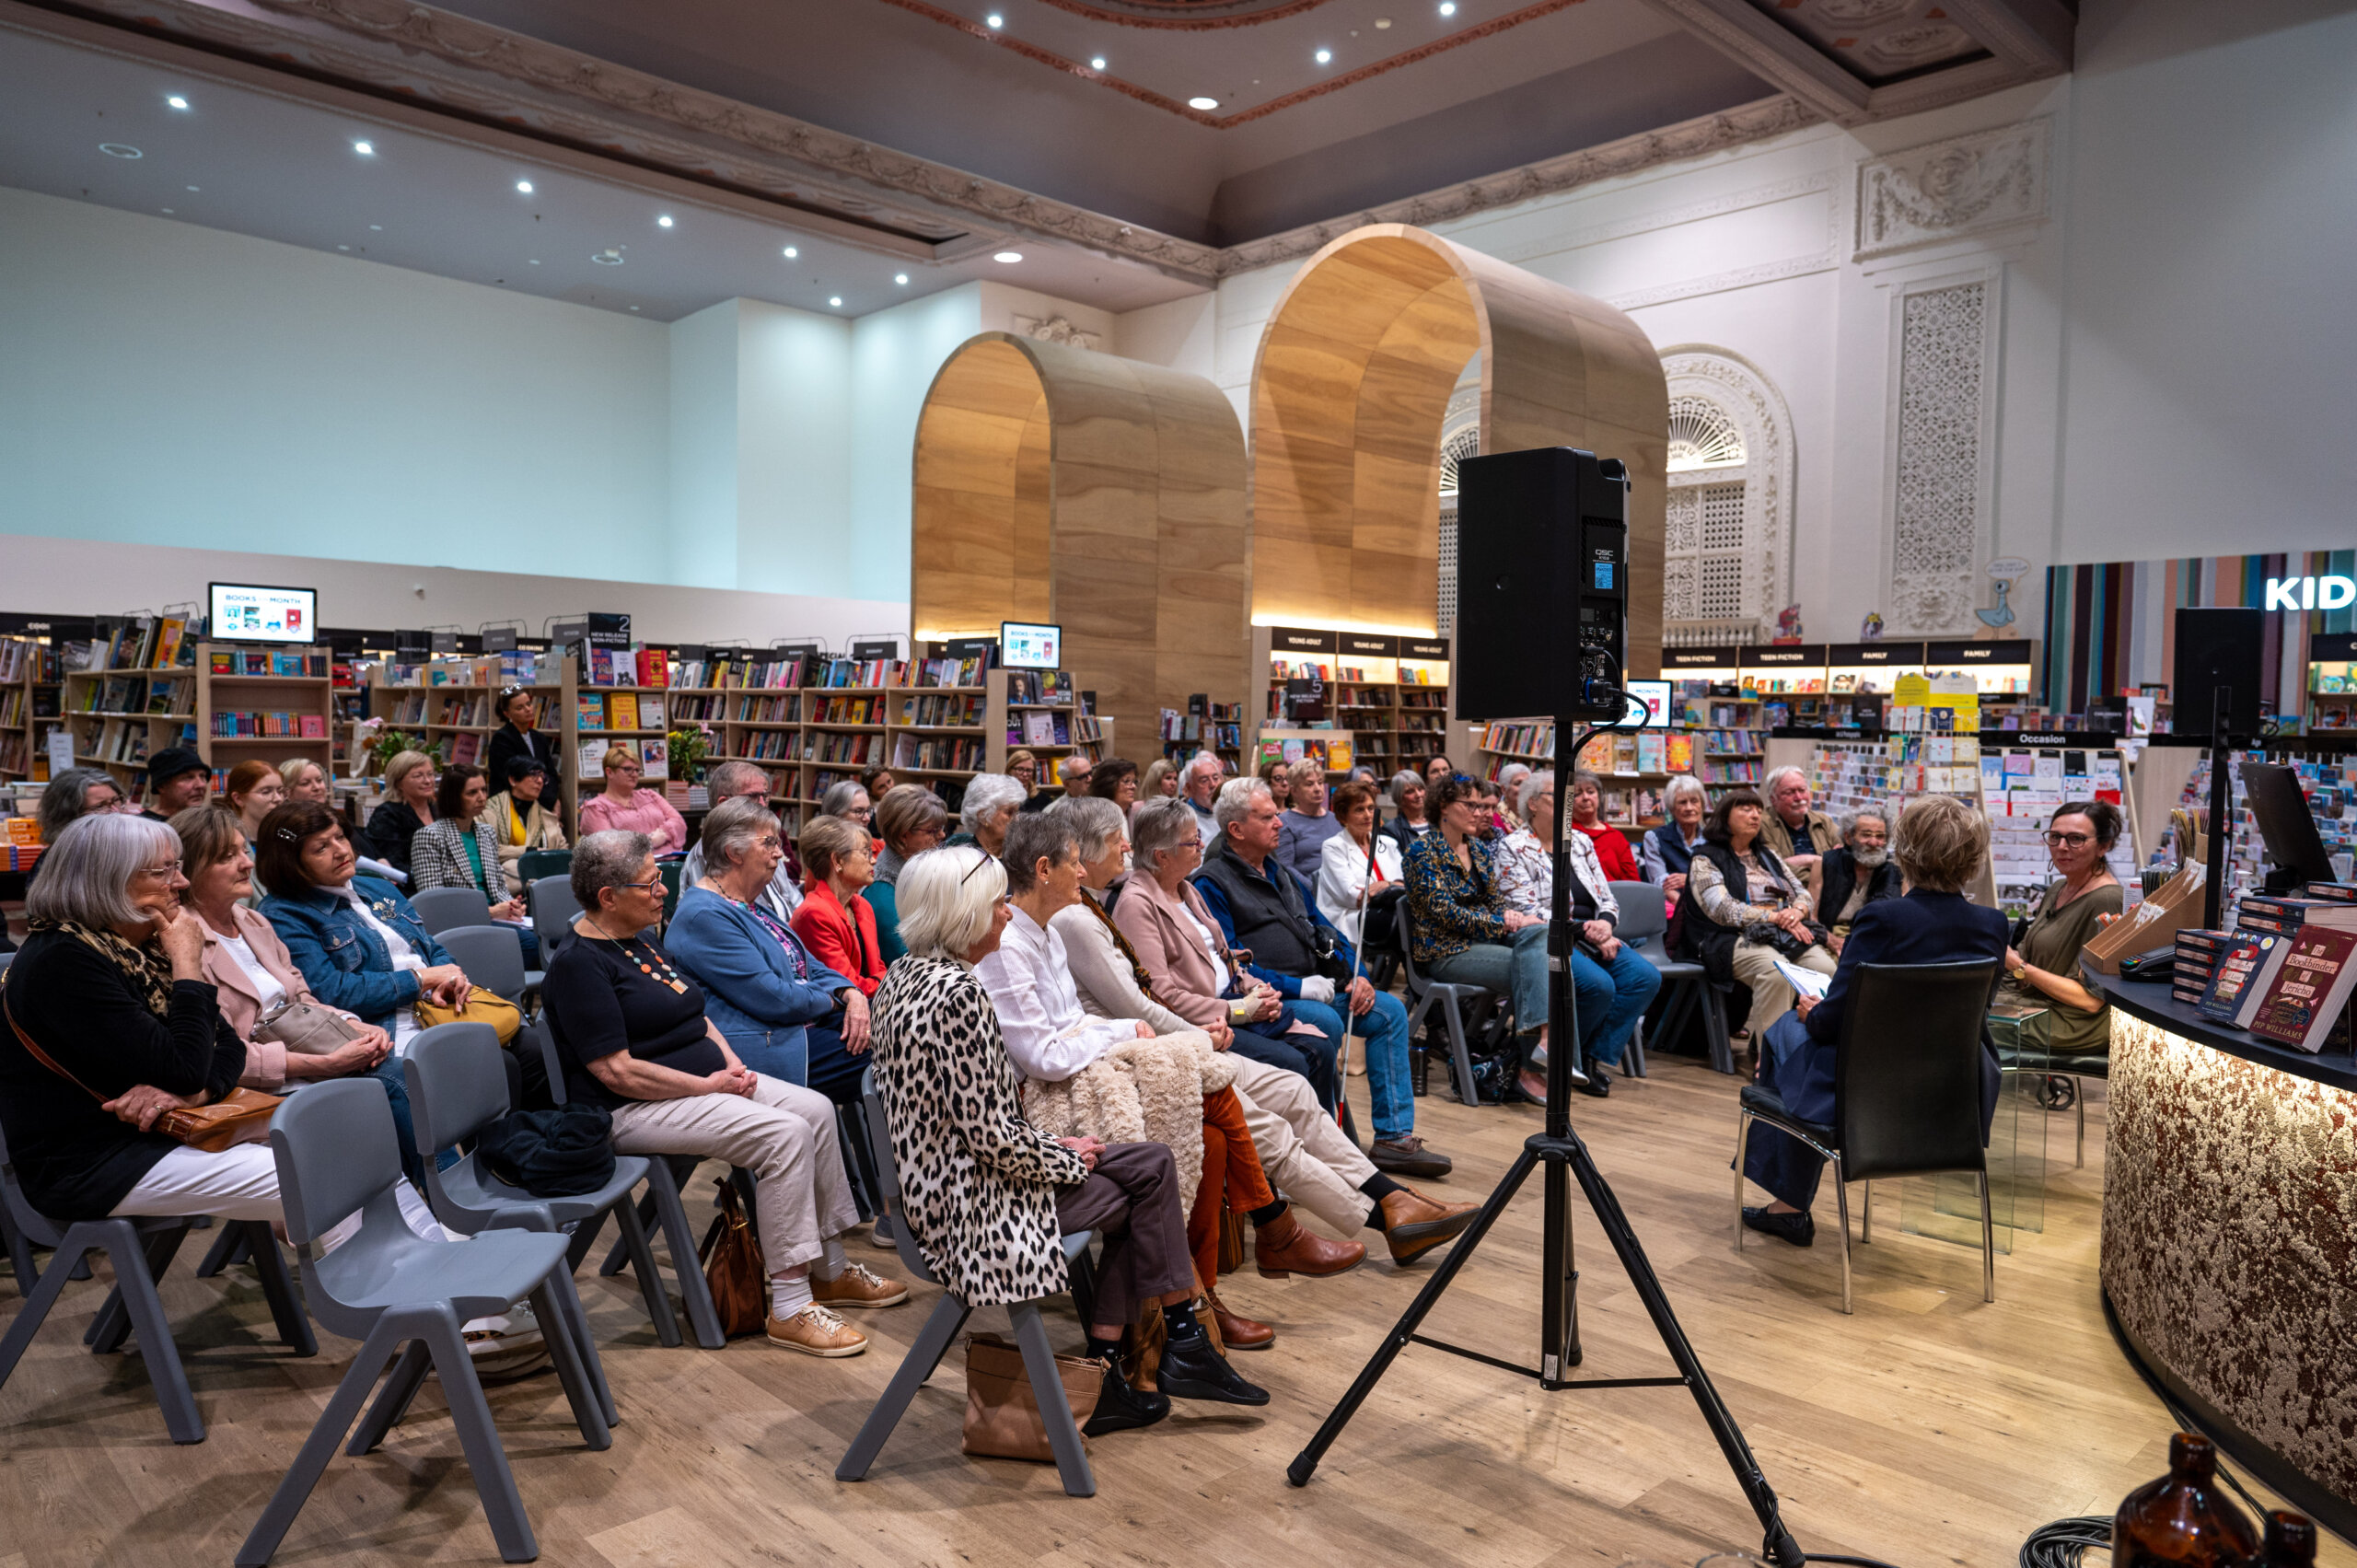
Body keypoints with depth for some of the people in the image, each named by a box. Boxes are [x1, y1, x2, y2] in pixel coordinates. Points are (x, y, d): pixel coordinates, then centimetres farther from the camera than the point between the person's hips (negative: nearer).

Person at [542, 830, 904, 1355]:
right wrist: (708, 1085, -17)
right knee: (784, 1135, -25)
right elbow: (617, 1071, -21)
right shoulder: (578, 965, -14)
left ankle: (830, 1270, 6)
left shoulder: (641, 943, 15)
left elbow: (696, 1017, 21)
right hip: (634, 1110, -9)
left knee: (815, 1110, -6)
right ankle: (789, 1308, -19)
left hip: (706, 1080, 9)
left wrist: (731, 1064, 2)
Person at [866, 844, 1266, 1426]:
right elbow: (991, 1138, -25)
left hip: (935, 1180, 10)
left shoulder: (905, 975, 7)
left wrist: (1054, 1147, 10)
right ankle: (1184, 1347, 21)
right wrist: (1068, 1160, -6)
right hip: (972, 1203, -10)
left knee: (1153, 1164, 10)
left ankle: (1104, 1376, 13)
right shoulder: (959, 993, -24)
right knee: (1150, 1181, 4)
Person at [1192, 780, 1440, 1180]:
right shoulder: (1212, 884, -7)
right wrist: (1299, 987, -19)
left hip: (1317, 987, 9)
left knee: (1389, 1010, -3)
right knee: (1326, 1022, -32)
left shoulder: (1282, 874, 21)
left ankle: (1394, 1136, -3)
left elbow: (1324, 931, 23)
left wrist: (1356, 976, 4)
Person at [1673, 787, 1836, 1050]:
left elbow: (1803, 893, 20)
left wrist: (1797, 912, -5)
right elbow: (1723, 910, -9)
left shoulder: (1769, 856, 26)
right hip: (1735, 939, -6)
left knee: (1825, 967, -25)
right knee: (1775, 969, -37)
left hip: (1787, 934, 6)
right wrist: (1776, 917, -13)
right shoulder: (1705, 860, 5)